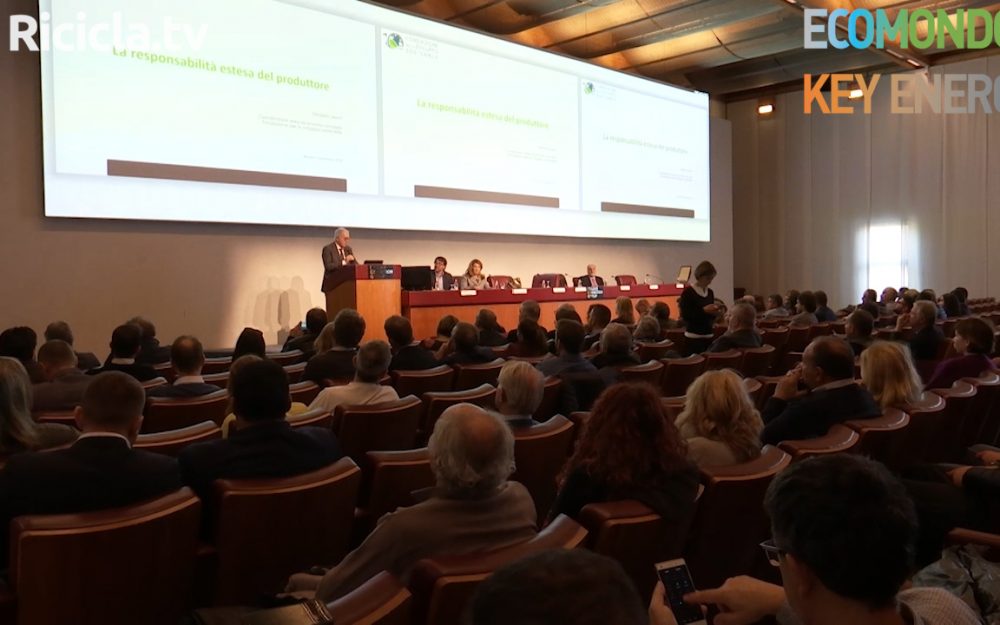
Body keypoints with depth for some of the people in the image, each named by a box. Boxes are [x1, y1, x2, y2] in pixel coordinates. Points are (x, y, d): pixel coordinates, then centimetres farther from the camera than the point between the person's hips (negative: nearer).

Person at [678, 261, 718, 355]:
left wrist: (714, 311, -4)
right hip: (693, 337, -6)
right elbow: (685, 315, -14)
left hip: (709, 336, 6)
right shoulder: (688, 292, -7)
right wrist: (703, 310, -19)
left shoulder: (710, 292, 13)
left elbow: (711, 318, 17)